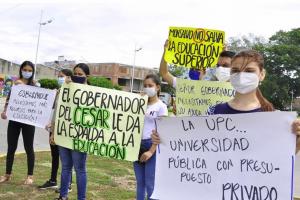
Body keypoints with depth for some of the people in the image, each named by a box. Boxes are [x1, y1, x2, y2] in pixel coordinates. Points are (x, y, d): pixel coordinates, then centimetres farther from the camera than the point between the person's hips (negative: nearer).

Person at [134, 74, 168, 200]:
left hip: (151, 145, -6)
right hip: (138, 144, 6)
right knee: (140, 182, 13)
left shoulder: (161, 106, -5)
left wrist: (151, 151, -17)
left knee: (150, 184, 0)